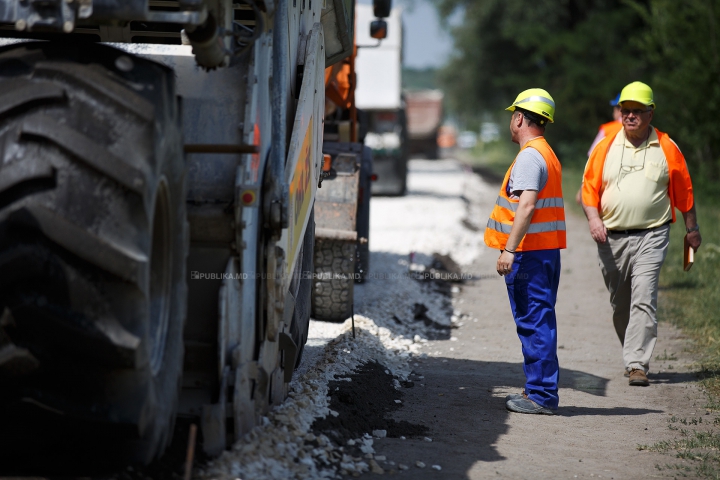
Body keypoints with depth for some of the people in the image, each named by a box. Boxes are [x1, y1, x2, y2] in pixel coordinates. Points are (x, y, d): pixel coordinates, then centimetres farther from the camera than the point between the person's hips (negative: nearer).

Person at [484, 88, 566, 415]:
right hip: (546, 249, 10)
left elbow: (527, 206, -24)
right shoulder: (547, 154, 19)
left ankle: (541, 396, -6)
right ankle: (540, 391, 19)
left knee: (533, 323, -8)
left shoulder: (529, 156, -14)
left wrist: (509, 249, -25)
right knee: (539, 322, 14)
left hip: (529, 252, -10)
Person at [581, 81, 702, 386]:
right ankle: (635, 353, 30)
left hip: (651, 236, -3)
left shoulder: (666, 149, 3)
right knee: (620, 304, 11)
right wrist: (593, 219, -9)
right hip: (611, 238, 3)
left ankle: (637, 364, -16)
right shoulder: (606, 147, 6)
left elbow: (684, 191, 10)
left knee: (643, 300, -15)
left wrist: (691, 229, 12)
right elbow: (589, 188, 7)